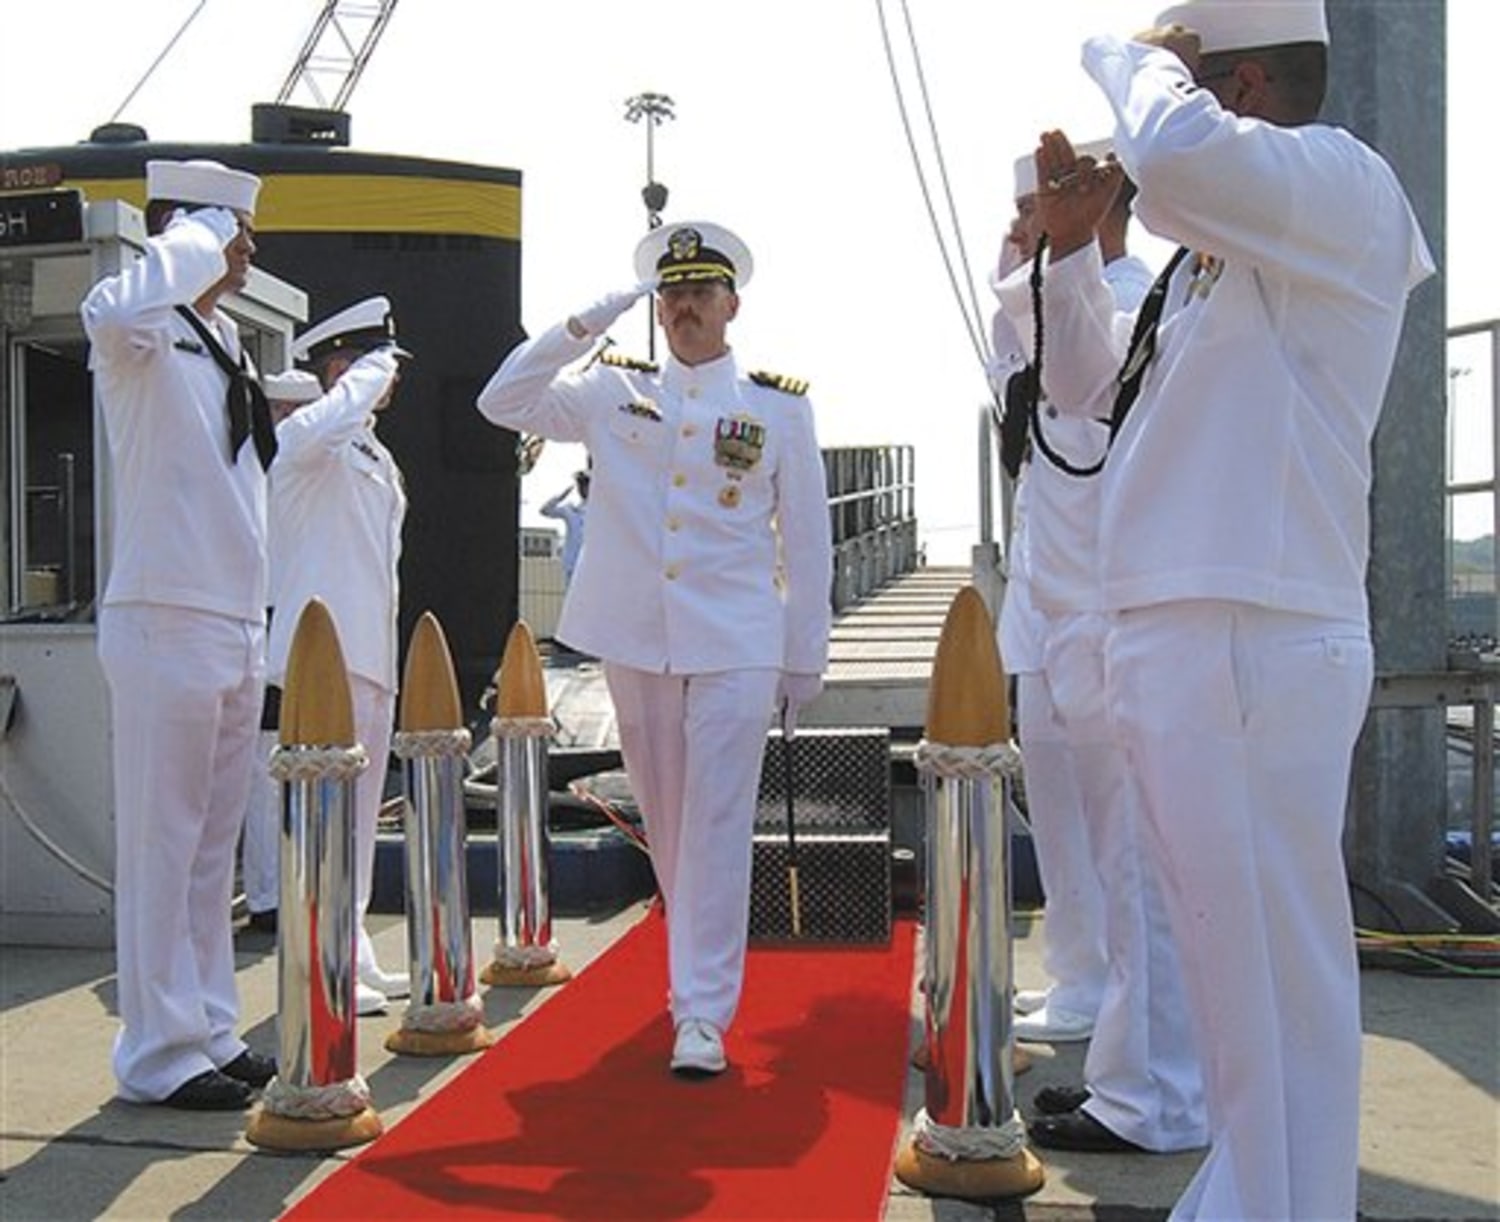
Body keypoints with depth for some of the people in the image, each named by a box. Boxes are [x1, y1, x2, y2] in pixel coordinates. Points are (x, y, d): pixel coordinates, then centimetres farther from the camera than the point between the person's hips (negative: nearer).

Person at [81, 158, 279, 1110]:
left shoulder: (223, 337, 16)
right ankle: (161, 1055, 8)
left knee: (214, 845, 13)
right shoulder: (143, 338, -8)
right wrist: (196, 241, -19)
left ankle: (210, 1031, 23)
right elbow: (114, 310, -35)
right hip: (167, 622, -8)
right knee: (163, 844, -1)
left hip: (239, 627, 8)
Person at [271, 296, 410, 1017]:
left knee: (360, 810, 14)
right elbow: (324, 426, -35)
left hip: (372, 657, 10)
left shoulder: (376, 457, 22)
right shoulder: (304, 438, -7)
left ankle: (355, 960, 25)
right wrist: (369, 373, -18)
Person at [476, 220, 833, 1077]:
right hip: (635, 642, 3)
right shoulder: (614, 392, 9)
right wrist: (586, 324, -3)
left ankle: (704, 1013, -2)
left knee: (717, 827, -6)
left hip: (736, 645, -3)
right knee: (666, 824, 13)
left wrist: (806, 659, 3)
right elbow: (504, 402, 3)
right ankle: (703, 967, 33)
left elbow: (807, 542, 5)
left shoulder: (780, 404, 4)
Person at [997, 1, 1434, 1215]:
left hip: (1252, 645, -10)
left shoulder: (1340, 179, -5)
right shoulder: (1224, 245, 22)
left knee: (1273, 971, -5)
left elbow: (1178, 156, -27)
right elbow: (1092, 387, 29)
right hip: (1180, 640, 10)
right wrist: (1073, 244, 17)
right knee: (1234, 958, 18)